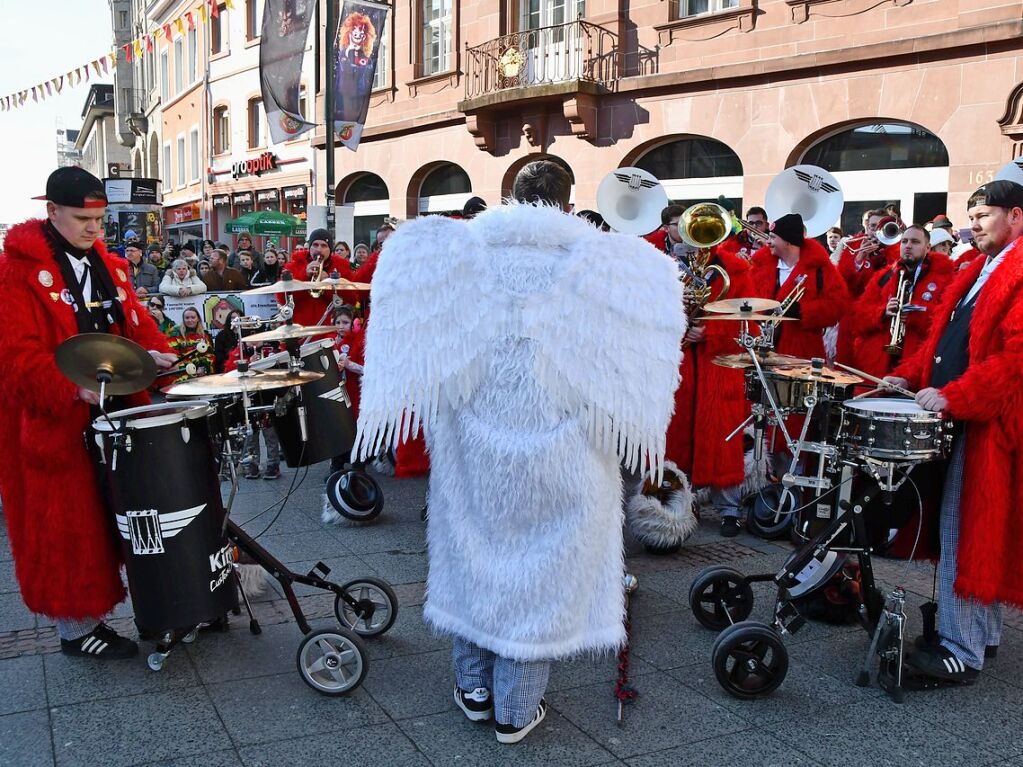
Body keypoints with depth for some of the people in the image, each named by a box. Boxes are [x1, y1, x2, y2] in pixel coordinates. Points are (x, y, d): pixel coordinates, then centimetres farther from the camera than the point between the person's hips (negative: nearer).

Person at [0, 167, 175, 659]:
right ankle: (76, 628, 17)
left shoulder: (107, 264, 12)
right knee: (67, 526, 3)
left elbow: (134, 320, 14)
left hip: (116, 408, 7)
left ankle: (96, 612, 29)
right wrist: (74, 390, -29)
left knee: (113, 515, 13)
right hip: (55, 420, -6)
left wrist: (153, 352, -8)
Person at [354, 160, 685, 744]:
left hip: (474, 441, 2)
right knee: (544, 563, 11)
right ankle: (516, 708, 20)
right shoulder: (599, 260, -4)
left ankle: (475, 687, 31)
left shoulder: (462, 248, -1)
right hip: (560, 449, -2)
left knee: (476, 548, 18)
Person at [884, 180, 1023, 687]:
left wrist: (952, 395, -24)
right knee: (969, 529, 15)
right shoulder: (978, 269, 19)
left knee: (966, 533, -7)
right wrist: (909, 375, 5)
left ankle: (961, 650, 1)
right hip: (957, 416, 9)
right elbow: (943, 334, 20)